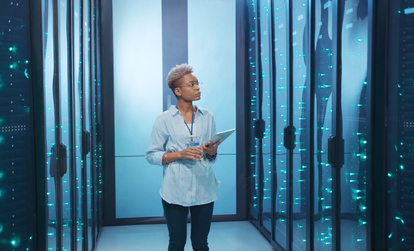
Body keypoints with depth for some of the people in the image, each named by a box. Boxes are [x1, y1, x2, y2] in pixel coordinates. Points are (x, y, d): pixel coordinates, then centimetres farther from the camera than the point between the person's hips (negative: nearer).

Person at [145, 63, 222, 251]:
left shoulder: (207, 117, 7)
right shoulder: (165, 120, -3)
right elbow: (151, 155, -3)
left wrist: (212, 151, -8)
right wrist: (180, 154, -16)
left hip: (204, 189, 3)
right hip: (175, 191, -3)